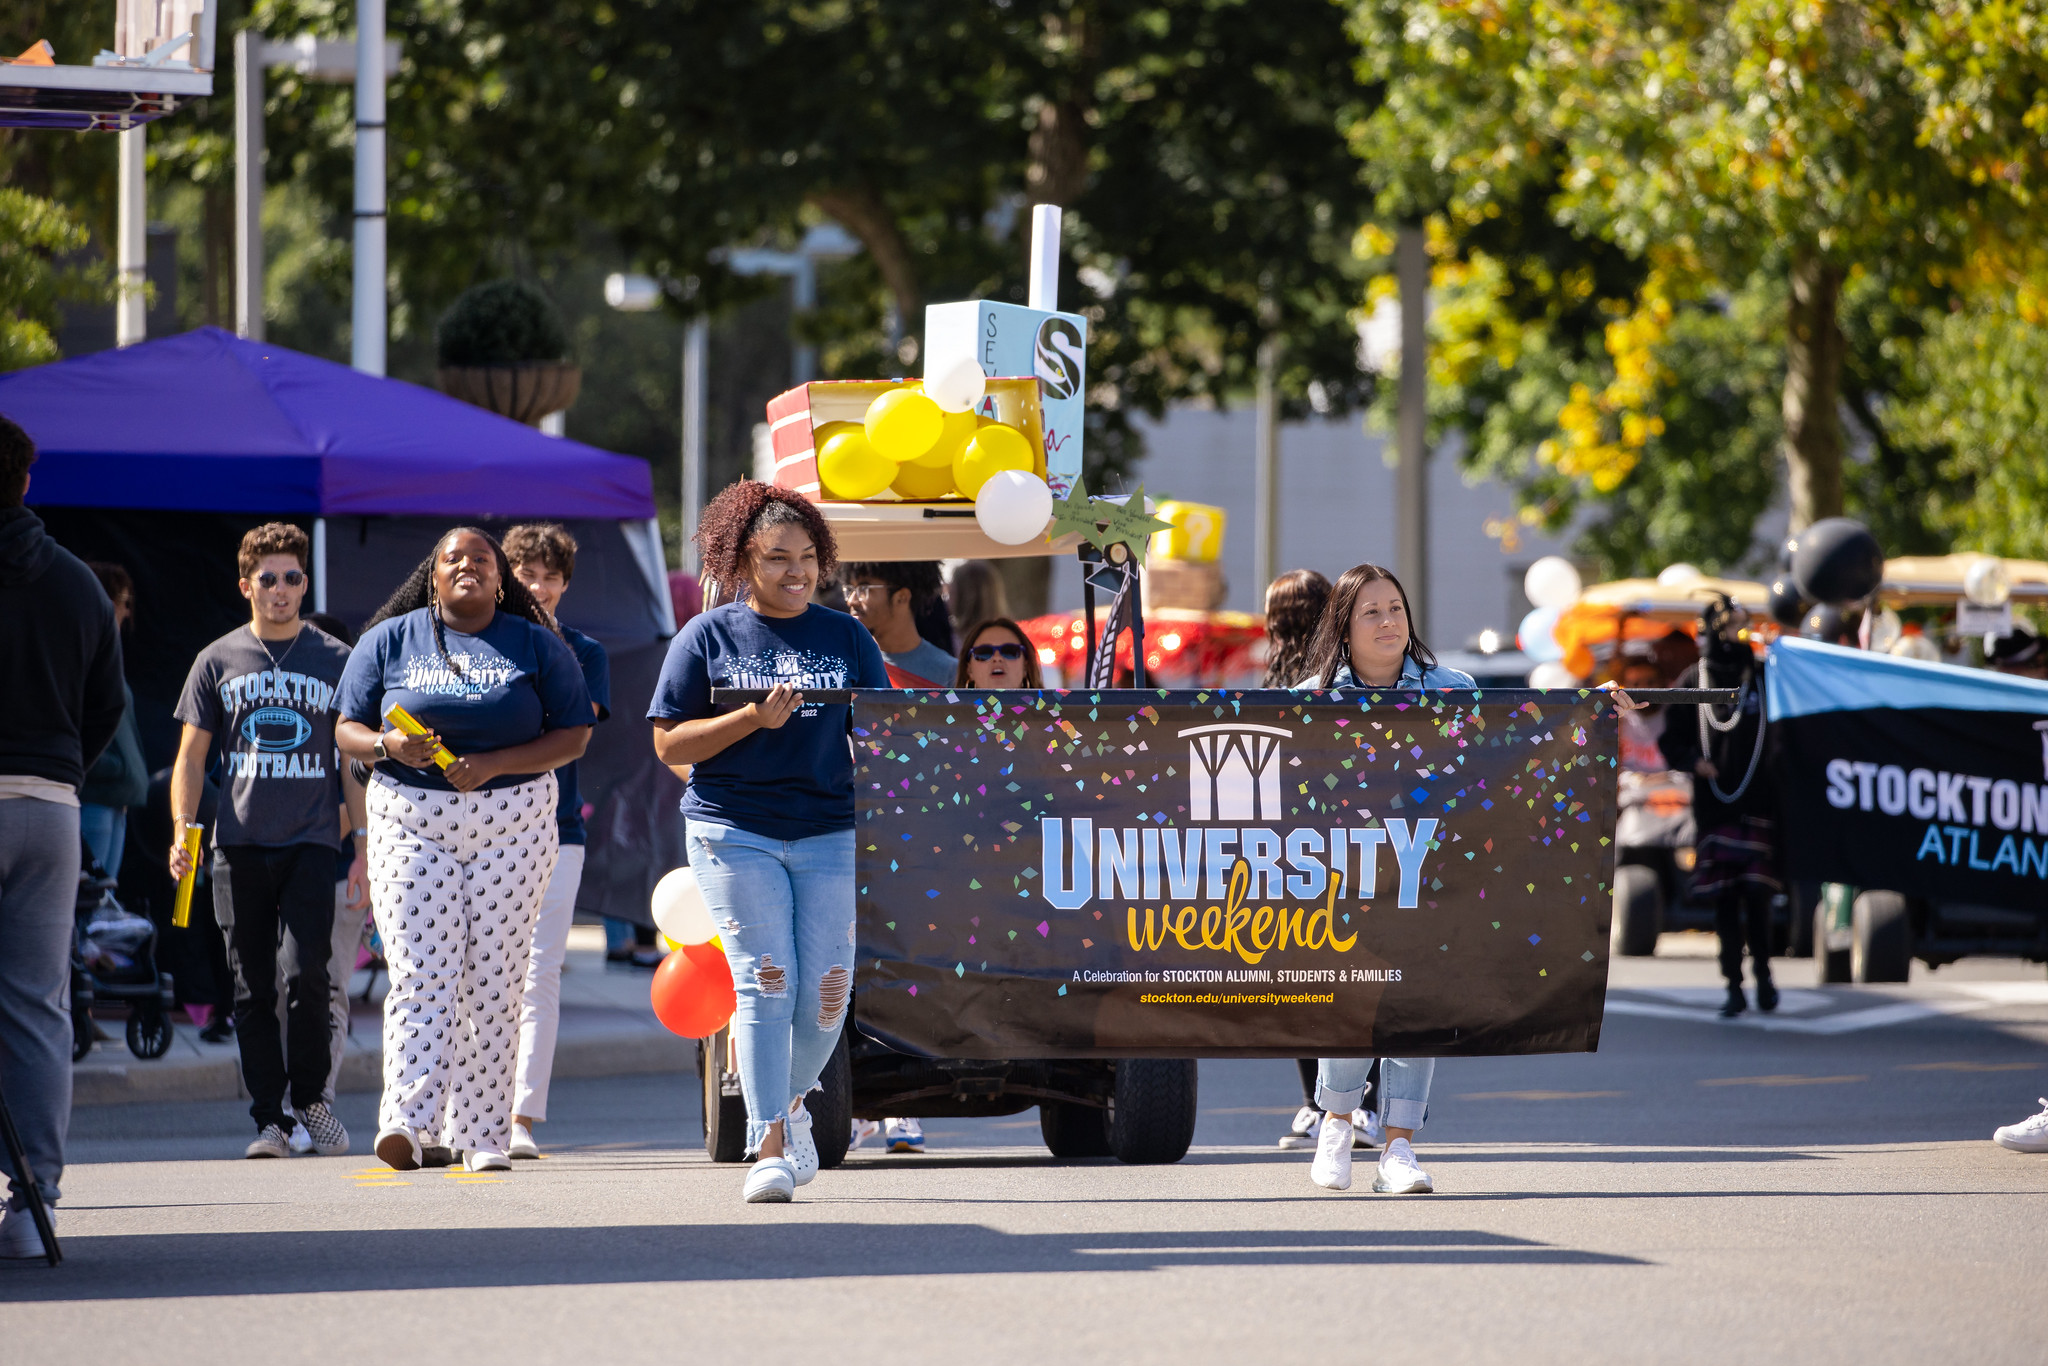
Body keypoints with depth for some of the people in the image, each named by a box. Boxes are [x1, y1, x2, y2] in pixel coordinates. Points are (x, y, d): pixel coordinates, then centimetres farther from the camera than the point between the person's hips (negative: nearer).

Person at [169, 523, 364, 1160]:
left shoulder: (336, 661, 9)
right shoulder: (218, 662, 10)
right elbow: (191, 755, 11)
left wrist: (364, 843, 4)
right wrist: (182, 830, -3)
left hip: (312, 843, -1)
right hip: (240, 844, 1)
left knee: (309, 971, -14)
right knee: (252, 986, 0)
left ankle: (311, 1095, 5)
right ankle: (268, 1119, 4)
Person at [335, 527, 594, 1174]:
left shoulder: (536, 646, 7)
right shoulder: (390, 640, 9)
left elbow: (574, 735, 2)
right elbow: (347, 730, 10)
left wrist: (493, 765, -12)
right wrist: (389, 745, -14)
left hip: (511, 824, 0)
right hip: (410, 823, 0)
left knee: (493, 981, -2)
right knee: (419, 975, -13)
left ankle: (482, 1134, 2)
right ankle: (407, 1122, -22)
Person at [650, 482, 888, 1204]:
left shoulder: (846, 637, 12)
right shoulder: (709, 637, 4)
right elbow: (670, 743, 0)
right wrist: (754, 719, -13)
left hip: (831, 831, 2)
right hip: (735, 831, -2)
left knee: (827, 991, -2)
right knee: (764, 982, -10)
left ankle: (791, 1102, 28)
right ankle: (768, 1148, -9)